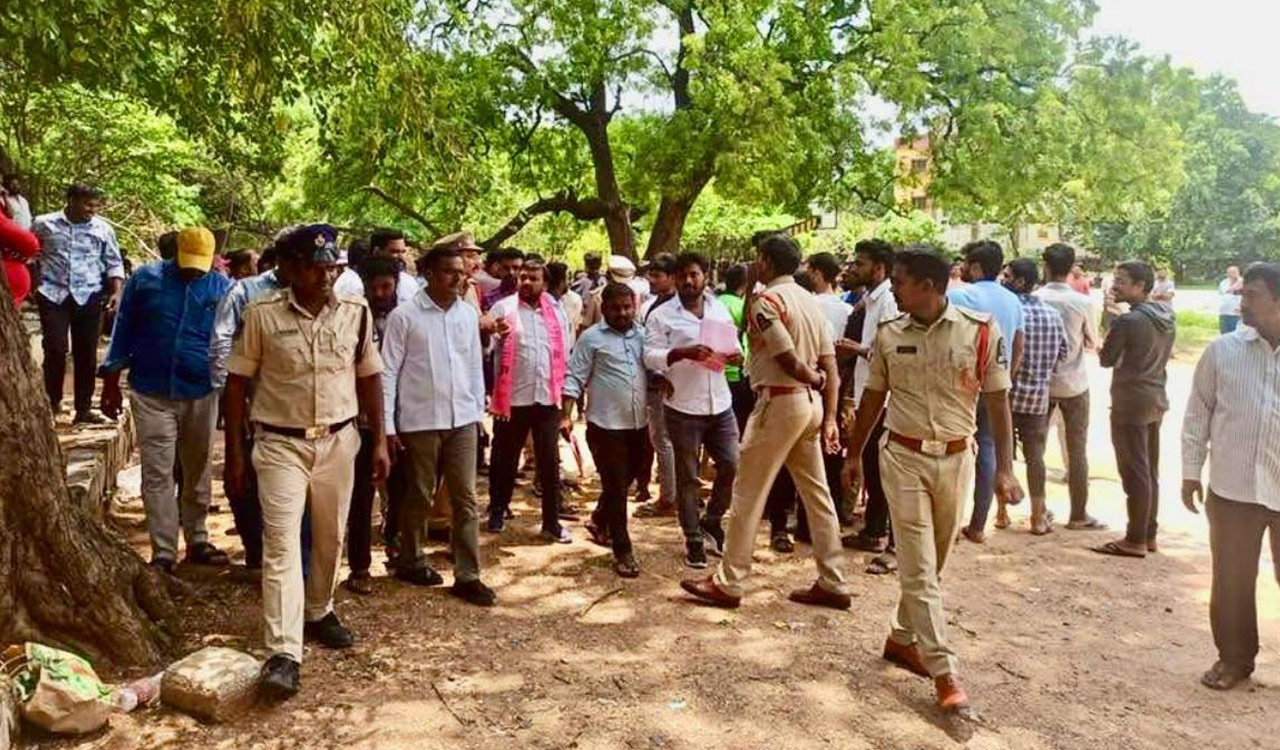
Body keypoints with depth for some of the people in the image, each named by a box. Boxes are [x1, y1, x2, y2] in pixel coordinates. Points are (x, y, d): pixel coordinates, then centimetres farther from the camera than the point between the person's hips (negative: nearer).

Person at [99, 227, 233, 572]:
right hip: (151, 394, -1)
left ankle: (197, 541, 26)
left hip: (201, 395, 1)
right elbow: (123, 333, 4)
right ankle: (163, 552, 6)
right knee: (157, 476, 0)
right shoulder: (145, 279, -1)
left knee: (197, 472, 13)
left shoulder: (223, 288, 0)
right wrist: (111, 384, 4)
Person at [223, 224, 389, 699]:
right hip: (281, 444, -3)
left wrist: (380, 441, 4)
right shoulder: (262, 315, -8)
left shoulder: (356, 313, -1)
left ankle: (318, 612, 40)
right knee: (281, 545, -8)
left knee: (330, 538, 16)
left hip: (338, 442, 3)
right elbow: (237, 383, -2)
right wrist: (235, 451, -3)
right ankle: (284, 654, -7)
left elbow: (369, 378, 6)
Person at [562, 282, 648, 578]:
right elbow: (575, 378, -7)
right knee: (615, 488, -1)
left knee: (623, 483, 20)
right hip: (606, 425, -5)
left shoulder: (643, 334, 9)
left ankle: (599, 522, 44)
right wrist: (566, 415, -15)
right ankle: (623, 551, 8)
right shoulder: (592, 337, -5)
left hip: (638, 423, 6)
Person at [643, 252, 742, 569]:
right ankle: (694, 540, 19)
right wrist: (682, 353, -28)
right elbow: (650, 356, -12)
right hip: (683, 408, -4)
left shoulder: (720, 309, 11)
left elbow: (734, 344, 20)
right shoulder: (661, 315, -4)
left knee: (732, 466, 6)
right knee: (687, 478, 6)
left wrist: (735, 354, -4)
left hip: (720, 404, 4)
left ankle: (711, 521, 30)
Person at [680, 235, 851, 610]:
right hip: (811, 403, 8)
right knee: (816, 494, 12)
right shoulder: (812, 301, 12)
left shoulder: (765, 301, -12)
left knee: (748, 493, 1)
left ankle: (728, 583, 9)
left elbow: (789, 361, -17)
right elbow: (830, 367, 8)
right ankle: (832, 584, 18)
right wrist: (830, 417, 7)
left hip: (778, 402, -8)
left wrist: (815, 380, 3)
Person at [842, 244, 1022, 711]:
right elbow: (873, 396, 9)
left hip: (955, 459, 0)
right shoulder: (889, 334, -2)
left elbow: (997, 401, -3)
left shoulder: (981, 331, -8)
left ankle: (903, 638, 33)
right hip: (904, 457, 0)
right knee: (918, 567, -3)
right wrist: (854, 454, 13)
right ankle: (944, 671, 2)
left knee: (933, 563, 13)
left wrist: (1004, 468, -7)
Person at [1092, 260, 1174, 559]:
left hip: (1130, 403, -8)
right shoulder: (1166, 316, 7)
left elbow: (1106, 360, -9)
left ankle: (1136, 540, 5)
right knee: (1150, 472, 15)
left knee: (1134, 473, -2)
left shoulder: (1128, 321, -19)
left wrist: (1104, 345, 9)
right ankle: (1149, 534, 23)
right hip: (1156, 399, 9)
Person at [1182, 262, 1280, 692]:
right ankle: (1234, 657, 28)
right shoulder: (1223, 351, -1)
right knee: (1231, 579, 11)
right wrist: (1191, 472, 5)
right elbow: (1198, 413, 5)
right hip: (1232, 488, 1)